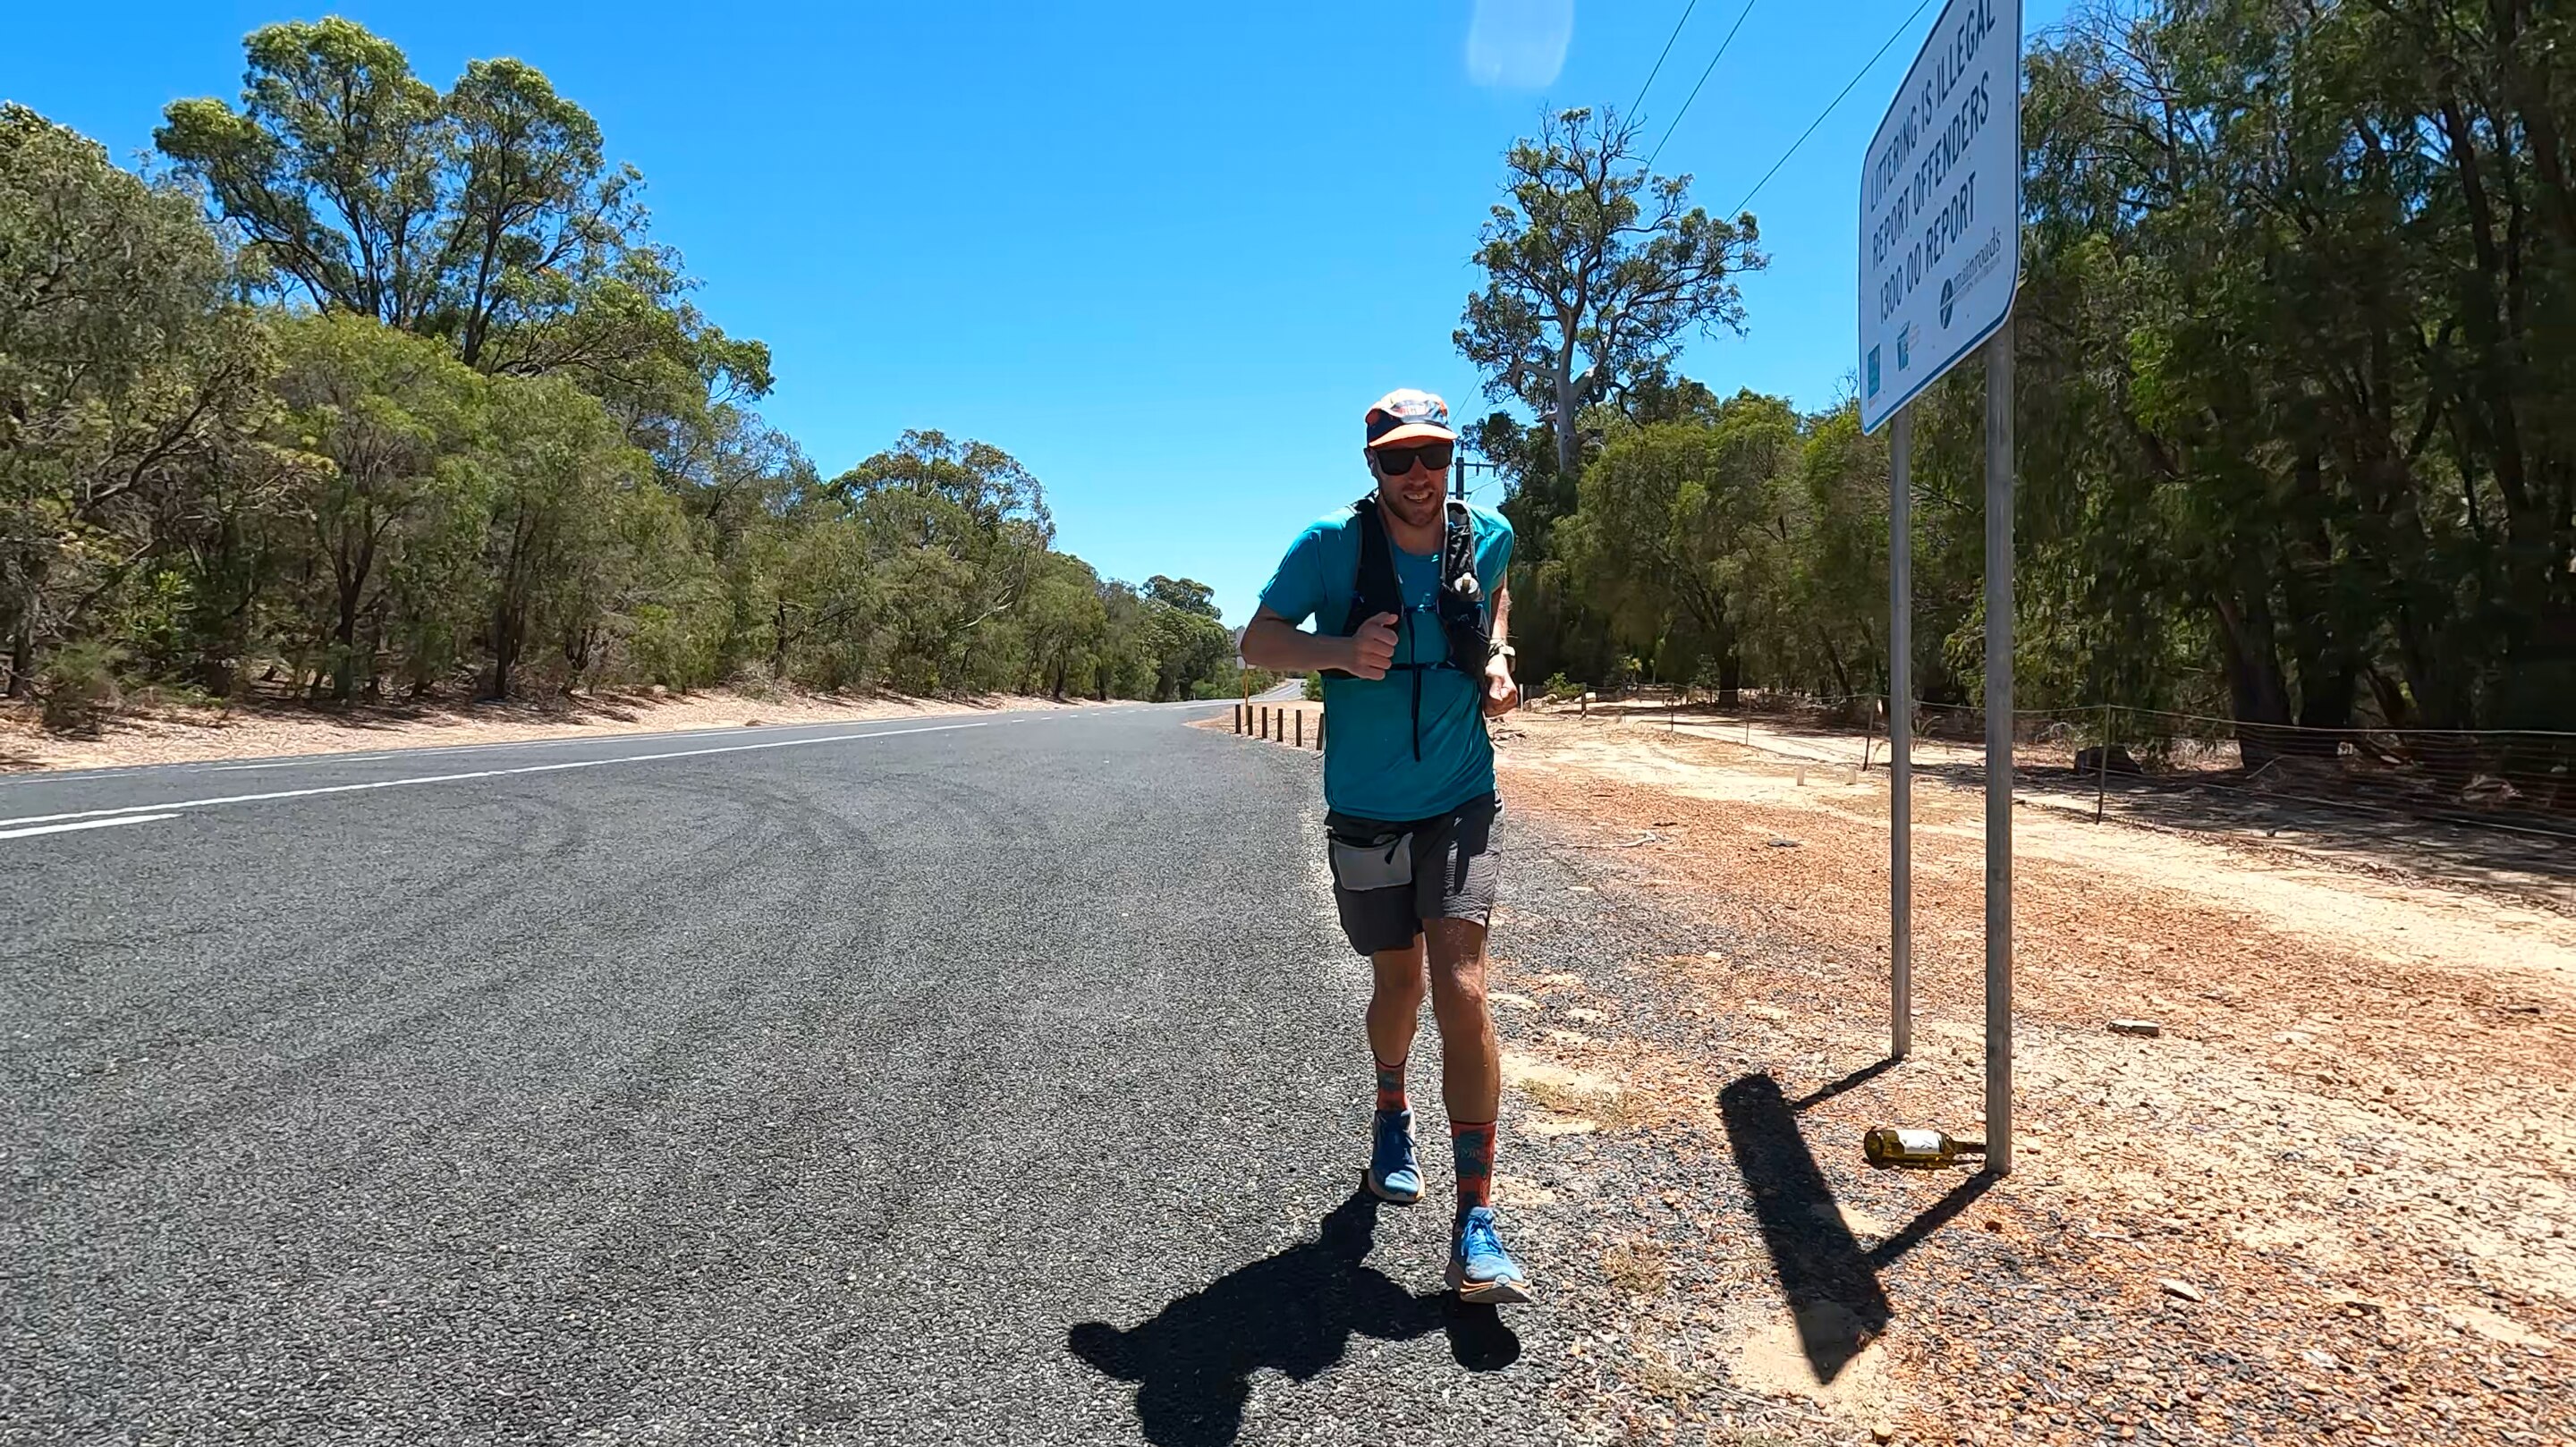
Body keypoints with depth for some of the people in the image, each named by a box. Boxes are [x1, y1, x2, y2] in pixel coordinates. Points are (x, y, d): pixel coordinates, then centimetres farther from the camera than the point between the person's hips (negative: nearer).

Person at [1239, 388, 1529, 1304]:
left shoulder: (1486, 534, -2)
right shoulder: (1331, 544, -11)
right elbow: (1256, 642, -8)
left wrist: (1498, 659, 2)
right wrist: (1340, 652, -27)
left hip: (1460, 805, 1)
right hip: (1365, 810, 0)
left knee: (1462, 994, -14)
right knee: (1399, 981, 16)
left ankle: (1476, 1226, -7)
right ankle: (1391, 1113, 49)